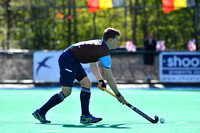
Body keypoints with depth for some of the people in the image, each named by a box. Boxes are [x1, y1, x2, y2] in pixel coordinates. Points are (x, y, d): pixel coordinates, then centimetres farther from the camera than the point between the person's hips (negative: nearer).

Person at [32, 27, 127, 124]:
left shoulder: (99, 44, 14)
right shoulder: (104, 53, -14)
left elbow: (92, 64, 29)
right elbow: (109, 78, -10)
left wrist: (100, 80, 21)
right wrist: (118, 95, -1)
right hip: (67, 59, -10)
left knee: (87, 83, 4)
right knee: (66, 92, -8)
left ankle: (85, 116, 1)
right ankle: (40, 112, 0)